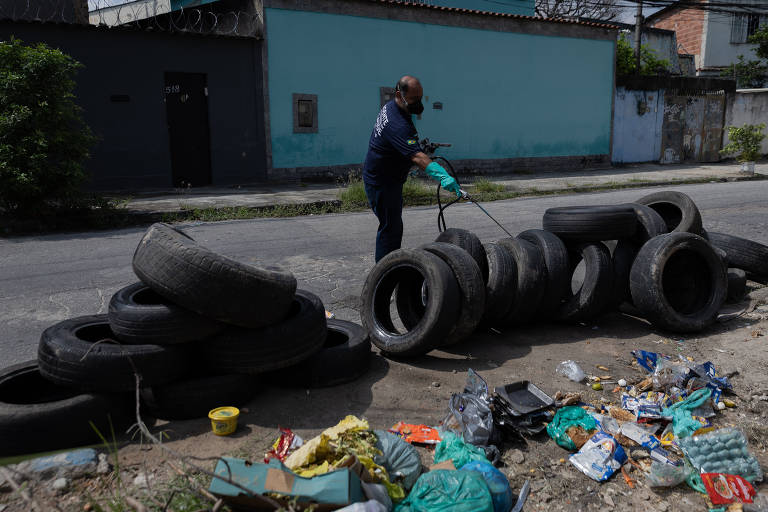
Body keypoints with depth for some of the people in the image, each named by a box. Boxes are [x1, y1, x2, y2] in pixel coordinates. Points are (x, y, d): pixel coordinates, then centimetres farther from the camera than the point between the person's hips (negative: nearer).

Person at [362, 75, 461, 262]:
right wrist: (442, 176, -54)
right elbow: (416, 156, -44)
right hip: (382, 182, -11)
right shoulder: (398, 125, -31)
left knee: (393, 225, 19)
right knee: (390, 227, -6)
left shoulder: (390, 106, 3)